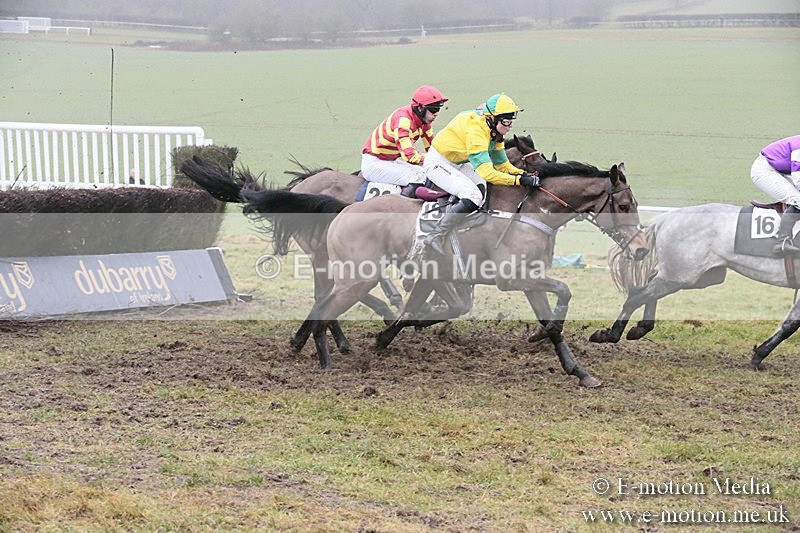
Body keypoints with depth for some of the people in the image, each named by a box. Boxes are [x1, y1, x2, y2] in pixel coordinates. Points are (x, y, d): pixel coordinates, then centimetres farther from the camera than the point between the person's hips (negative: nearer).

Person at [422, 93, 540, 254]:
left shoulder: (494, 131, -2)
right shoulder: (476, 130, -32)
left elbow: (502, 164, 7)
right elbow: (486, 172, -37)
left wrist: (523, 174, -12)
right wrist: (519, 180, -39)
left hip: (457, 163, 10)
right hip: (438, 163, -10)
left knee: (480, 188, -9)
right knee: (473, 197, -23)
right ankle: (435, 236, -15)